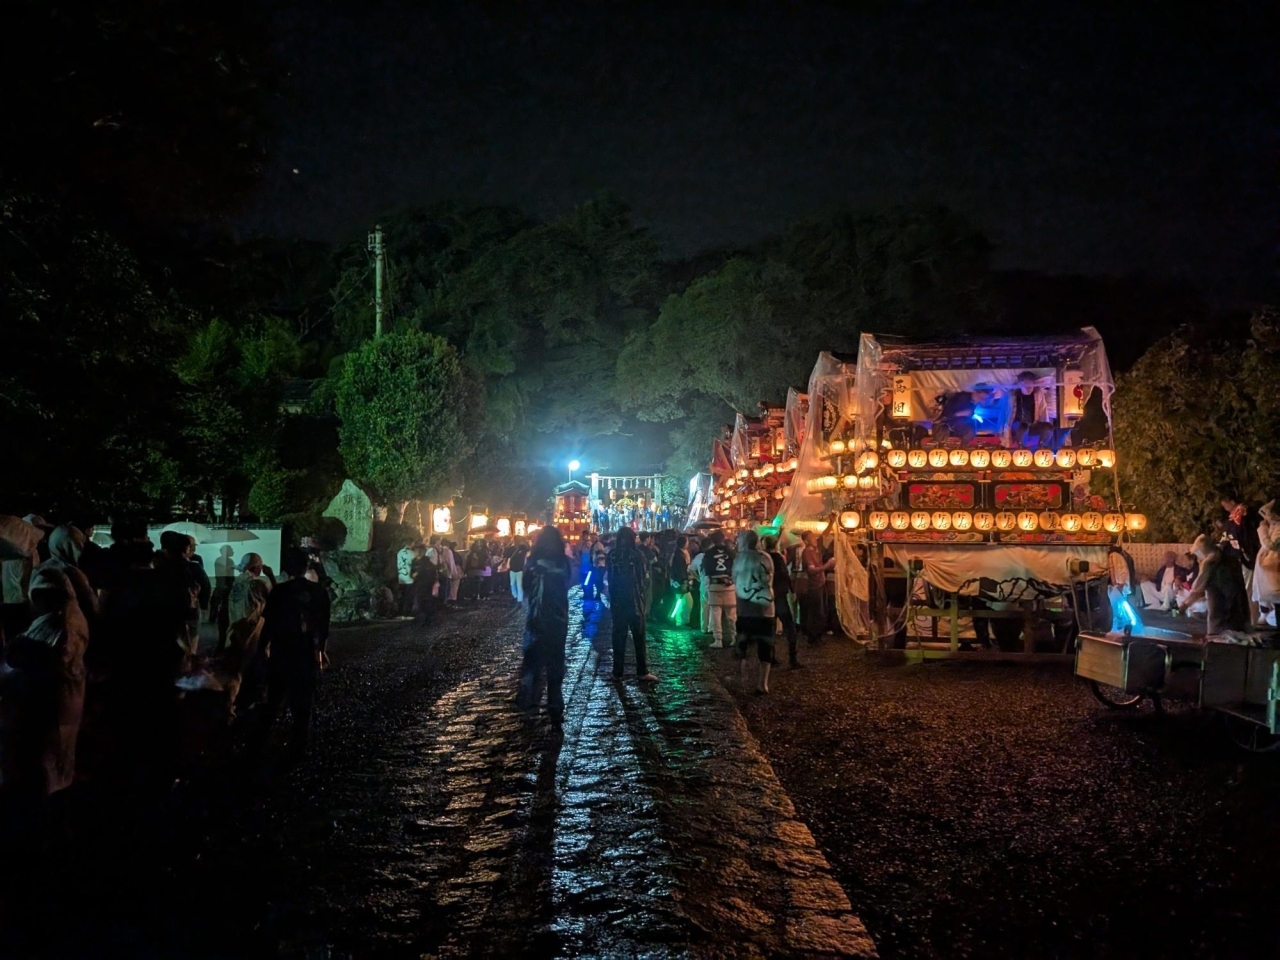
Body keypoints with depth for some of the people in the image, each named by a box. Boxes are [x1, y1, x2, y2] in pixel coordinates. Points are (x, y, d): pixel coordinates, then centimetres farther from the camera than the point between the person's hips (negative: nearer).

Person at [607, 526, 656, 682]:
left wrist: (612, 601, 8)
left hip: (617, 602, 2)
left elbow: (610, 580, 3)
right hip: (635, 601, -2)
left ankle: (617, 672, 8)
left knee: (619, 637, 8)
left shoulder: (612, 556, -1)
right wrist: (644, 599, 0)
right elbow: (645, 580, -9)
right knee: (639, 637, 6)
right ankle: (642, 671, 6)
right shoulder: (638, 555, -8)